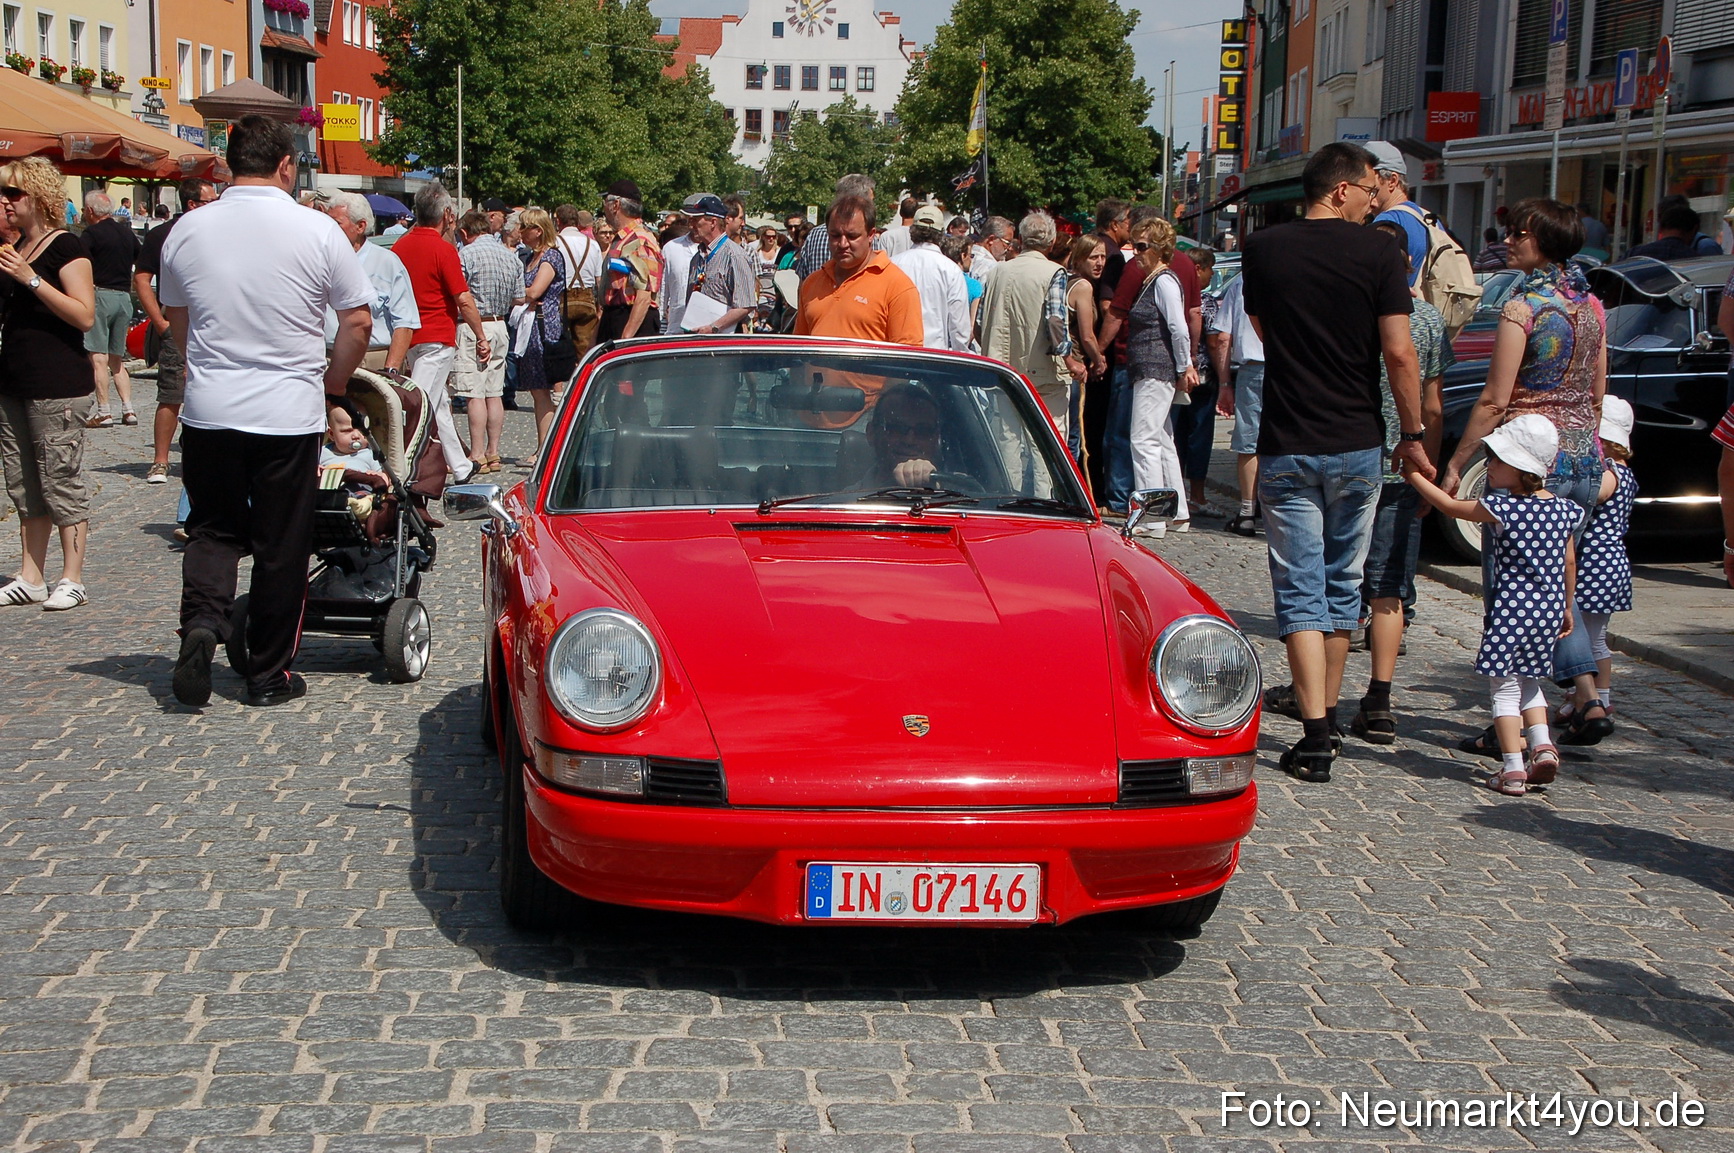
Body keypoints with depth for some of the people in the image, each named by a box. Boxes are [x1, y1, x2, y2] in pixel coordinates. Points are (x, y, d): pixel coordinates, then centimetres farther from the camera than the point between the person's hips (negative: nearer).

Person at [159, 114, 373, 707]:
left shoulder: (188, 230, 1)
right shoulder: (318, 230, -8)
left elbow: (176, 320, 13)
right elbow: (357, 321, -3)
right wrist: (332, 385, 12)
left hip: (208, 411, 2)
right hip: (289, 413, -2)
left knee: (213, 529, 17)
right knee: (281, 546, 8)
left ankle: (201, 620, -9)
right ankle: (269, 674, 15)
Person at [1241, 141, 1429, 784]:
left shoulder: (1262, 251, 1)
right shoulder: (1378, 253, -6)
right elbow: (1398, 353, -10)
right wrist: (1412, 435, 0)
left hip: (1287, 447, 0)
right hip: (1357, 445, 0)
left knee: (1300, 587, -1)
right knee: (1342, 582, 16)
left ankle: (1316, 731, -10)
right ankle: (1321, 704, 27)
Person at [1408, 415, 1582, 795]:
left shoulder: (1501, 508, -13)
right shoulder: (1564, 510, 3)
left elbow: (1450, 506, 0)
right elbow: (1568, 563, 11)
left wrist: (1415, 476, 13)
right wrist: (1566, 608, 24)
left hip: (1511, 610, -6)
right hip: (1549, 611, 6)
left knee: (1505, 688, 3)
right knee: (1528, 682, 24)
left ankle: (1512, 769, -1)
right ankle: (1543, 745, 8)